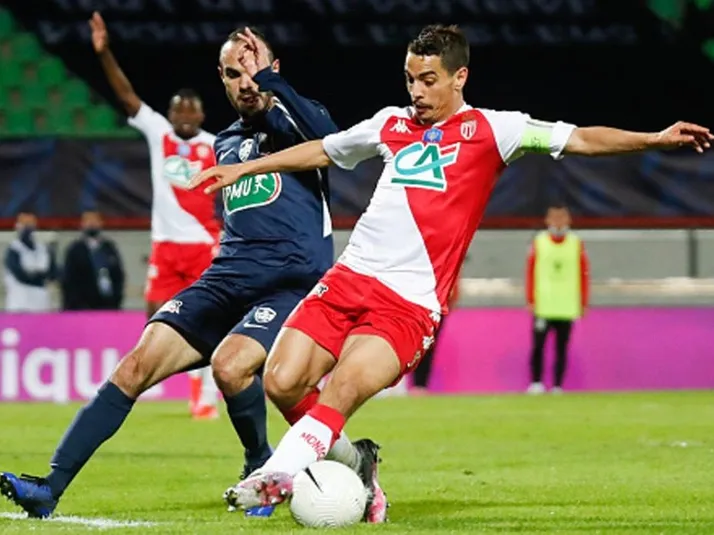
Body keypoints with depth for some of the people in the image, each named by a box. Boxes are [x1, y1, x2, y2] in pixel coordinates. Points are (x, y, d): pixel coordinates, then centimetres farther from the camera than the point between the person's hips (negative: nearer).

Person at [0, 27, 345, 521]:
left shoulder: (297, 121, 4)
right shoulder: (226, 144, 23)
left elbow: (328, 139, -23)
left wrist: (270, 79, -24)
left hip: (293, 284, -6)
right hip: (227, 277, 6)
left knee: (229, 363, -33)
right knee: (138, 364, -12)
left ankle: (262, 469, -3)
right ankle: (50, 488, -17)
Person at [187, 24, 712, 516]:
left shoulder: (490, 130, 3)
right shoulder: (392, 123, 17)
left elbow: (578, 139, -2)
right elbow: (321, 151, 32)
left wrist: (655, 138, -15)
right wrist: (244, 168, 35)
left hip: (412, 302, -5)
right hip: (349, 277, 5)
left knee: (344, 387, -29)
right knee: (282, 382, -8)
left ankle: (280, 474, -22)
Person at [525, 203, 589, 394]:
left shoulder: (576, 244, 6)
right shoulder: (538, 243, 4)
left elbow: (583, 274, 7)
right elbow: (530, 272, 4)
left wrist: (583, 304, 3)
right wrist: (530, 301, -2)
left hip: (567, 305, 1)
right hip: (543, 305, -1)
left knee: (562, 348, 1)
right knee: (538, 344, -6)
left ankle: (557, 385, 5)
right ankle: (536, 382, 1)